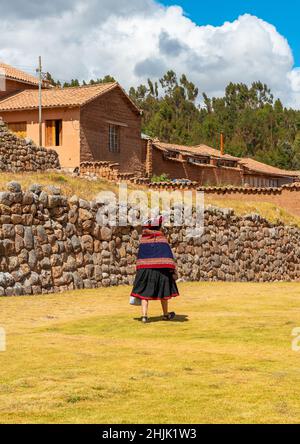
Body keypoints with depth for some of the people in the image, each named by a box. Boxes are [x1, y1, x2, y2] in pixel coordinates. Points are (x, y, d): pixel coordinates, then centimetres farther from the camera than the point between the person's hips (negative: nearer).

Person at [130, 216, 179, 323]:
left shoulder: (143, 241, 4)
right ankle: (166, 315, 26)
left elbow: (139, 258, 5)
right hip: (161, 269, -1)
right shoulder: (162, 240, -3)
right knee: (163, 290, 14)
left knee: (145, 292, 3)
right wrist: (173, 271, -8)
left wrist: (139, 271, 12)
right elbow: (169, 257, -8)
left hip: (145, 269, 1)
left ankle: (144, 315, -11)